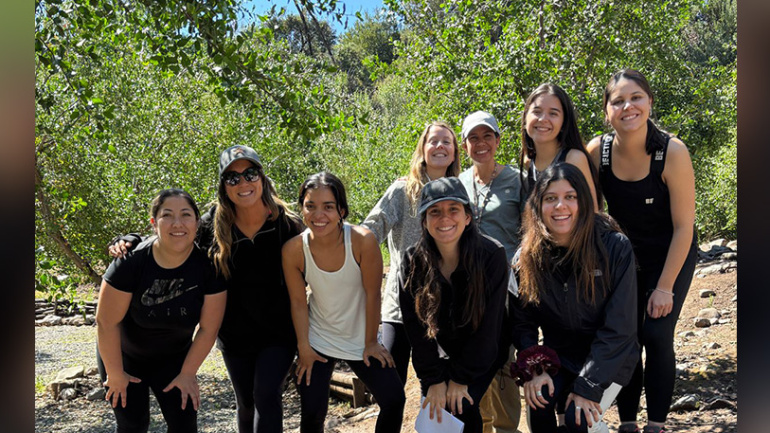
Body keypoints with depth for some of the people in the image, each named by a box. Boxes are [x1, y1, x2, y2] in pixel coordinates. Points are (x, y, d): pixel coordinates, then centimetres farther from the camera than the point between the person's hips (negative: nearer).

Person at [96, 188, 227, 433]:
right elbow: (107, 323, -20)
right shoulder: (131, 263, -29)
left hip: (173, 357, 2)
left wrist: (187, 374, -7)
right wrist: (115, 374, -10)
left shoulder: (207, 266, -24)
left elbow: (208, 328, -15)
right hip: (124, 355, -1)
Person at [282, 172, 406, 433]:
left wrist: (371, 342, -6)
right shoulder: (293, 250, -19)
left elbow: (372, 294, -15)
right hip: (319, 340, 0)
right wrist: (304, 347, -6)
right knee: (312, 411, -4)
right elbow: (298, 302, -8)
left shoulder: (362, 240, -24)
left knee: (394, 400, -4)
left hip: (361, 339, 0)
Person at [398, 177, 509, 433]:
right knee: (434, 411, -6)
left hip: (480, 356, -2)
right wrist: (434, 379, -14)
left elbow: (487, 324, -18)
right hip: (436, 354, 2)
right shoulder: (413, 261, -14)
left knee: (462, 408, -18)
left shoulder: (492, 255, -21)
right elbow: (415, 325, -10)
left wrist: (462, 378, -16)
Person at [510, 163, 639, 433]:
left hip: (608, 358, -2)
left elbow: (619, 327, -18)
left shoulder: (615, 248, -18)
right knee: (538, 406, -23)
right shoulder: (527, 258, -9)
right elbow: (522, 321, -2)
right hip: (557, 357, 3)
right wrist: (533, 368, -18)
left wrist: (588, 386, -21)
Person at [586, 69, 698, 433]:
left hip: (671, 256, -2)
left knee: (656, 335, -9)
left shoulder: (672, 152, -23)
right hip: (626, 255, 3)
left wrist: (664, 287, -16)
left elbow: (684, 227, -17)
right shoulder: (596, 152, -16)